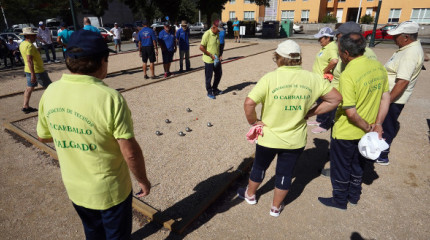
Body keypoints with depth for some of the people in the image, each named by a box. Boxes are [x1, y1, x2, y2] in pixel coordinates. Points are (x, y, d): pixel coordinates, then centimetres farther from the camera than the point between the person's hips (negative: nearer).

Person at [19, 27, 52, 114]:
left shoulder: (22, 44, 11)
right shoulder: (29, 45, -20)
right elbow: (29, 60, -26)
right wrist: (33, 74, -28)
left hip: (28, 70, 10)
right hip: (37, 70, -10)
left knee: (29, 88, 13)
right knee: (49, 86, 2)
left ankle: (25, 106, 14)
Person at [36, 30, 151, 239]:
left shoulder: (50, 92, -11)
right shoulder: (110, 98, -29)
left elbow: (43, 136, 5)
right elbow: (130, 152, -24)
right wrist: (143, 180, -8)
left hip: (74, 188, 5)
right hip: (109, 190, -5)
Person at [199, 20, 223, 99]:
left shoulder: (217, 34, 6)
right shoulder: (207, 34, -17)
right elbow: (201, 47, -18)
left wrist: (219, 55, 6)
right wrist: (211, 55, -18)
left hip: (217, 59, 8)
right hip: (209, 60, -8)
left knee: (219, 74, 16)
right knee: (209, 77, 4)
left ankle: (215, 89, 34)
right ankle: (209, 92, 18)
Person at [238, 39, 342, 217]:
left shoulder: (269, 78, -18)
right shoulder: (312, 79, -7)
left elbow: (249, 103, -25)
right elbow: (335, 99, 1)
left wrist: (253, 122, -8)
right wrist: (310, 113, 1)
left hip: (269, 137, -2)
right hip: (295, 140, 2)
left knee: (259, 167, 22)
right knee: (285, 173, 20)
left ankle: (250, 194, 47)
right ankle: (276, 207, 38)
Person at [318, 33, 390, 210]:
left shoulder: (348, 75, -28)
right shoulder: (378, 66, -4)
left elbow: (351, 113, -27)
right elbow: (386, 98, 1)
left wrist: (368, 127, -11)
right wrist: (376, 125, 3)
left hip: (346, 133, -7)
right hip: (365, 134, 7)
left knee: (340, 167, 15)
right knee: (357, 165, 26)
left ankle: (339, 200, 34)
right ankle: (354, 195, 45)